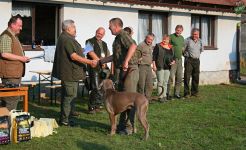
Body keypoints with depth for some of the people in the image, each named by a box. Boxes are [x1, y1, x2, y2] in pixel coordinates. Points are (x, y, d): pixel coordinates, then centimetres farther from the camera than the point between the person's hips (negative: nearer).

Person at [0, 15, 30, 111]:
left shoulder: (14, 36, 22)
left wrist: (23, 58, 17)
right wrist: (21, 58, -17)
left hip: (16, 74, 11)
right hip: (10, 75, -10)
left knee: (13, 98, 11)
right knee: (11, 100, -9)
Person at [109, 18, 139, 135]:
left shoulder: (123, 35, -12)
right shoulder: (118, 37, 19)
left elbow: (133, 46, -32)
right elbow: (116, 56, 29)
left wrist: (126, 61, -33)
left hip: (130, 70, -11)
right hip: (123, 71, 11)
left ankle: (131, 127, -2)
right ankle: (122, 124, 24)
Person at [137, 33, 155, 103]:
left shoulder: (151, 46, 15)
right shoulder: (141, 45, -10)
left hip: (149, 67, 8)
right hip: (142, 66, -8)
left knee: (149, 84, 9)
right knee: (141, 84, -4)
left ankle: (148, 98, 16)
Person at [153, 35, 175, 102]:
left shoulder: (170, 47, 16)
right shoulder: (158, 46, 1)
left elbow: (173, 56, 23)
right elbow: (154, 56, -4)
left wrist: (173, 61, 2)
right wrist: (154, 65, -11)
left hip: (167, 67, 5)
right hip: (160, 67, -5)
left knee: (165, 82, 8)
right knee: (160, 82, -7)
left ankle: (164, 96, 13)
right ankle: (160, 97, -4)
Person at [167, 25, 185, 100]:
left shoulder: (182, 38, 16)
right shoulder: (171, 36, -6)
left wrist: (183, 49, 7)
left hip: (179, 59, 7)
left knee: (179, 78, 9)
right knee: (171, 77, -8)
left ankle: (176, 93, 18)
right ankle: (168, 93, -2)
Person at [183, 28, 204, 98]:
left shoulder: (200, 41, 10)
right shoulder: (188, 40, -6)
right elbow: (183, 50, 0)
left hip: (197, 60, 5)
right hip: (189, 60, -5)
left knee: (196, 77, 7)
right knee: (187, 77, -7)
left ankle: (194, 92, 17)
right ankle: (186, 93, -4)